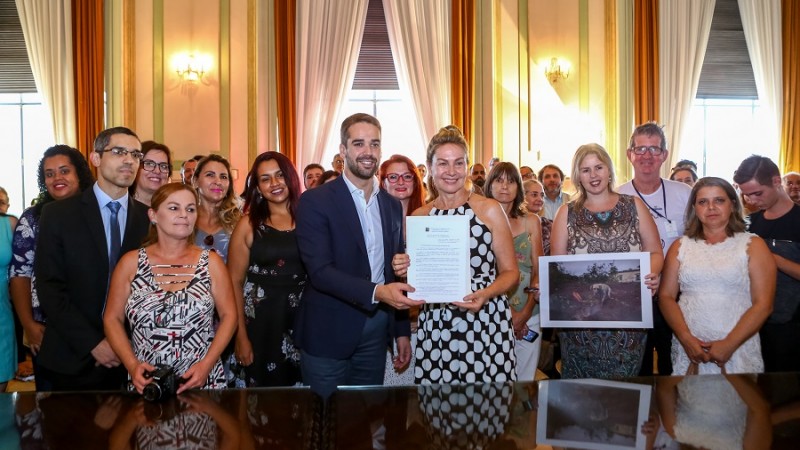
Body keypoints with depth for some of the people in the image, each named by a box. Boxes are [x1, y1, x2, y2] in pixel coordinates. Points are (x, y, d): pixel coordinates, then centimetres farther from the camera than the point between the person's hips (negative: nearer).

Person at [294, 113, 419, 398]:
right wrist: (376, 292, -30)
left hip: (375, 332, 5)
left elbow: (395, 271, 13)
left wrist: (401, 331, 12)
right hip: (329, 333, -5)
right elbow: (319, 271, -18)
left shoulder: (392, 206, 8)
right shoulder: (315, 201, -9)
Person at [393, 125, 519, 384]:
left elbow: (510, 272, 1)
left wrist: (485, 294, -17)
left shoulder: (489, 210, -2)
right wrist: (405, 270, -3)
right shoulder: (419, 216, 7)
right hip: (435, 328, 3)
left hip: (485, 325, -2)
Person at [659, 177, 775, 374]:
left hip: (739, 351, -1)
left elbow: (763, 304, -5)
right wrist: (686, 338, -10)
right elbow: (666, 296, 3)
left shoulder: (752, 245, 2)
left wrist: (730, 344, -13)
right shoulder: (680, 246, 7)